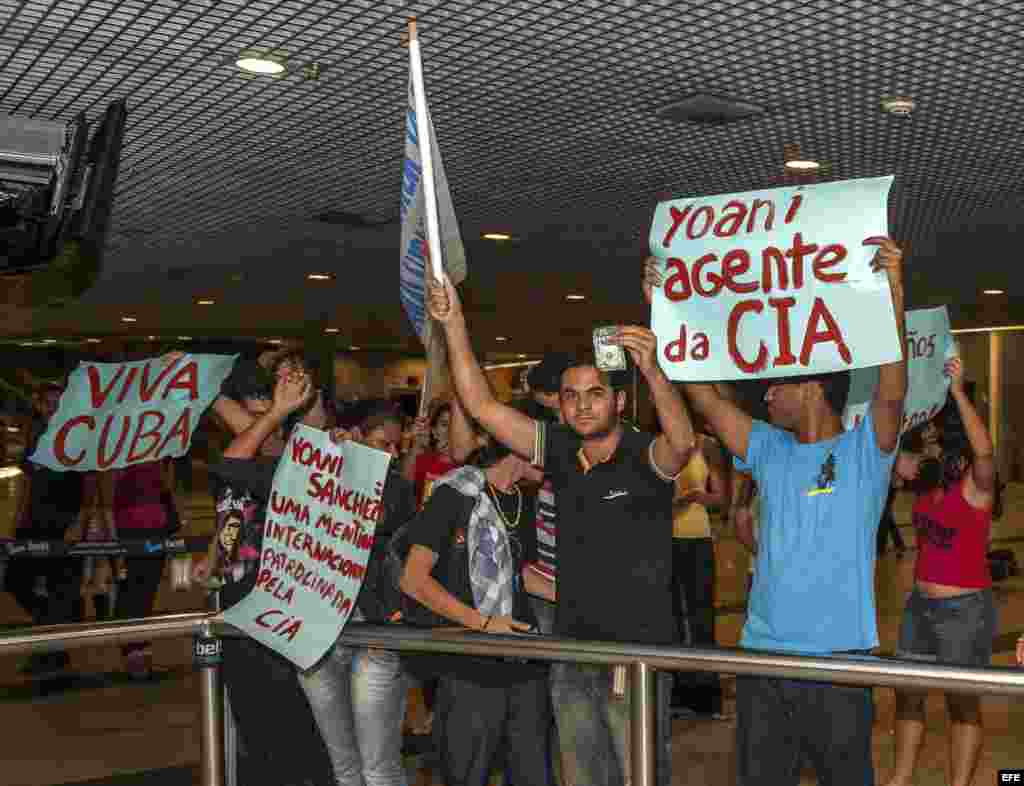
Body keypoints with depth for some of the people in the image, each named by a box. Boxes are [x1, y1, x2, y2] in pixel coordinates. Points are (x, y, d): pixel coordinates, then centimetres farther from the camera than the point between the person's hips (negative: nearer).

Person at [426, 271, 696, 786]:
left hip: (638, 655, -5)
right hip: (573, 656, 5)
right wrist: (453, 323, -8)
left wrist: (653, 370, -50)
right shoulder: (561, 452, 3)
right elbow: (482, 406, 1)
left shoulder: (645, 457, -10)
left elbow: (683, 441, -34)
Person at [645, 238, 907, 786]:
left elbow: (891, 390, -20)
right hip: (761, 653, 5)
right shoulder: (769, 450, 10)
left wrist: (894, 291, -29)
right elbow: (701, 394, 7)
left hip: (839, 658, -4)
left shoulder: (865, 449, -2)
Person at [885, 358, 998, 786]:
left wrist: (958, 392, -36)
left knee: (962, 702, 7)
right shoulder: (926, 480, 4)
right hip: (920, 604, 7)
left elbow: (985, 450, -35)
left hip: (965, 609, -7)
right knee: (907, 694, 14)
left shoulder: (976, 488, -15)